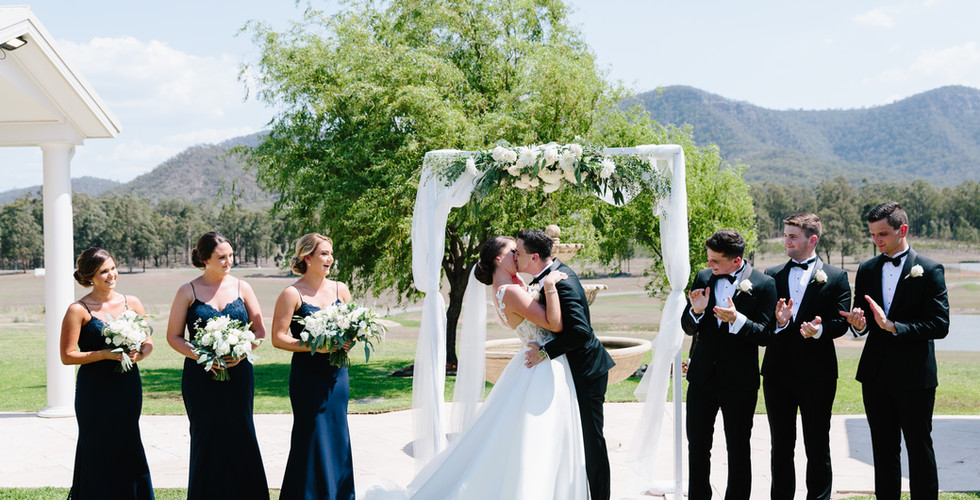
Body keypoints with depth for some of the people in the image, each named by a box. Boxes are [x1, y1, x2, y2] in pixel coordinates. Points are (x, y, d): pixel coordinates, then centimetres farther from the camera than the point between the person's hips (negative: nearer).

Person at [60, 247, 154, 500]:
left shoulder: (132, 303, 6)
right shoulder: (78, 310, -5)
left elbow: (148, 343, 11)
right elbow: (68, 355, -8)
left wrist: (138, 355, -10)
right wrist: (106, 354, -16)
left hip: (128, 386, 4)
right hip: (95, 390, -3)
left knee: (128, 447, 8)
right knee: (99, 451, 1)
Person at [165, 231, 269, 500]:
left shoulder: (241, 287, 5)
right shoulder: (188, 291, 0)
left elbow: (259, 330, 9)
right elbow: (174, 336, 1)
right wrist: (201, 356, -14)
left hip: (238, 374, 2)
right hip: (201, 377, -1)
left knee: (240, 437, 1)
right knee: (207, 440, 2)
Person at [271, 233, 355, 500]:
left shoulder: (340, 289, 8)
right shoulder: (292, 294, -6)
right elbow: (278, 338, -9)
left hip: (337, 372, 5)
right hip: (307, 375, -5)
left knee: (337, 435, 8)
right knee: (312, 437, -3)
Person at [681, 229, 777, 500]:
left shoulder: (763, 284, -9)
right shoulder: (703, 278, 3)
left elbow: (764, 335, -12)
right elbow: (688, 328, 7)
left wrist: (737, 319, -28)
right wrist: (696, 311, -14)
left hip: (739, 381, -4)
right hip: (702, 376, 4)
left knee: (738, 448, 9)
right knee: (697, 444, 13)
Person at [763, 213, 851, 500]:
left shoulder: (835, 277, 2)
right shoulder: (771, 276, 9)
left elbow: (841, 323, -6)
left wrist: (819, 329, -25)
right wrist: (777, 322, -17)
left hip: (816, 373, -3)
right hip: (778, 372, 3)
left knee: (818, 448, 6)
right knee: (781, 446, 11)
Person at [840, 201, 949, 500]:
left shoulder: (929, 270, -8)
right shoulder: (867, 270, 7)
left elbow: (940, 326, -14)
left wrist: (893, 327, -24)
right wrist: (859, 324, -12)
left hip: (914, 375, -4)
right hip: (876, 374, 5)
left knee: (920, 448, 5)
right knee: (883, 449, 13)